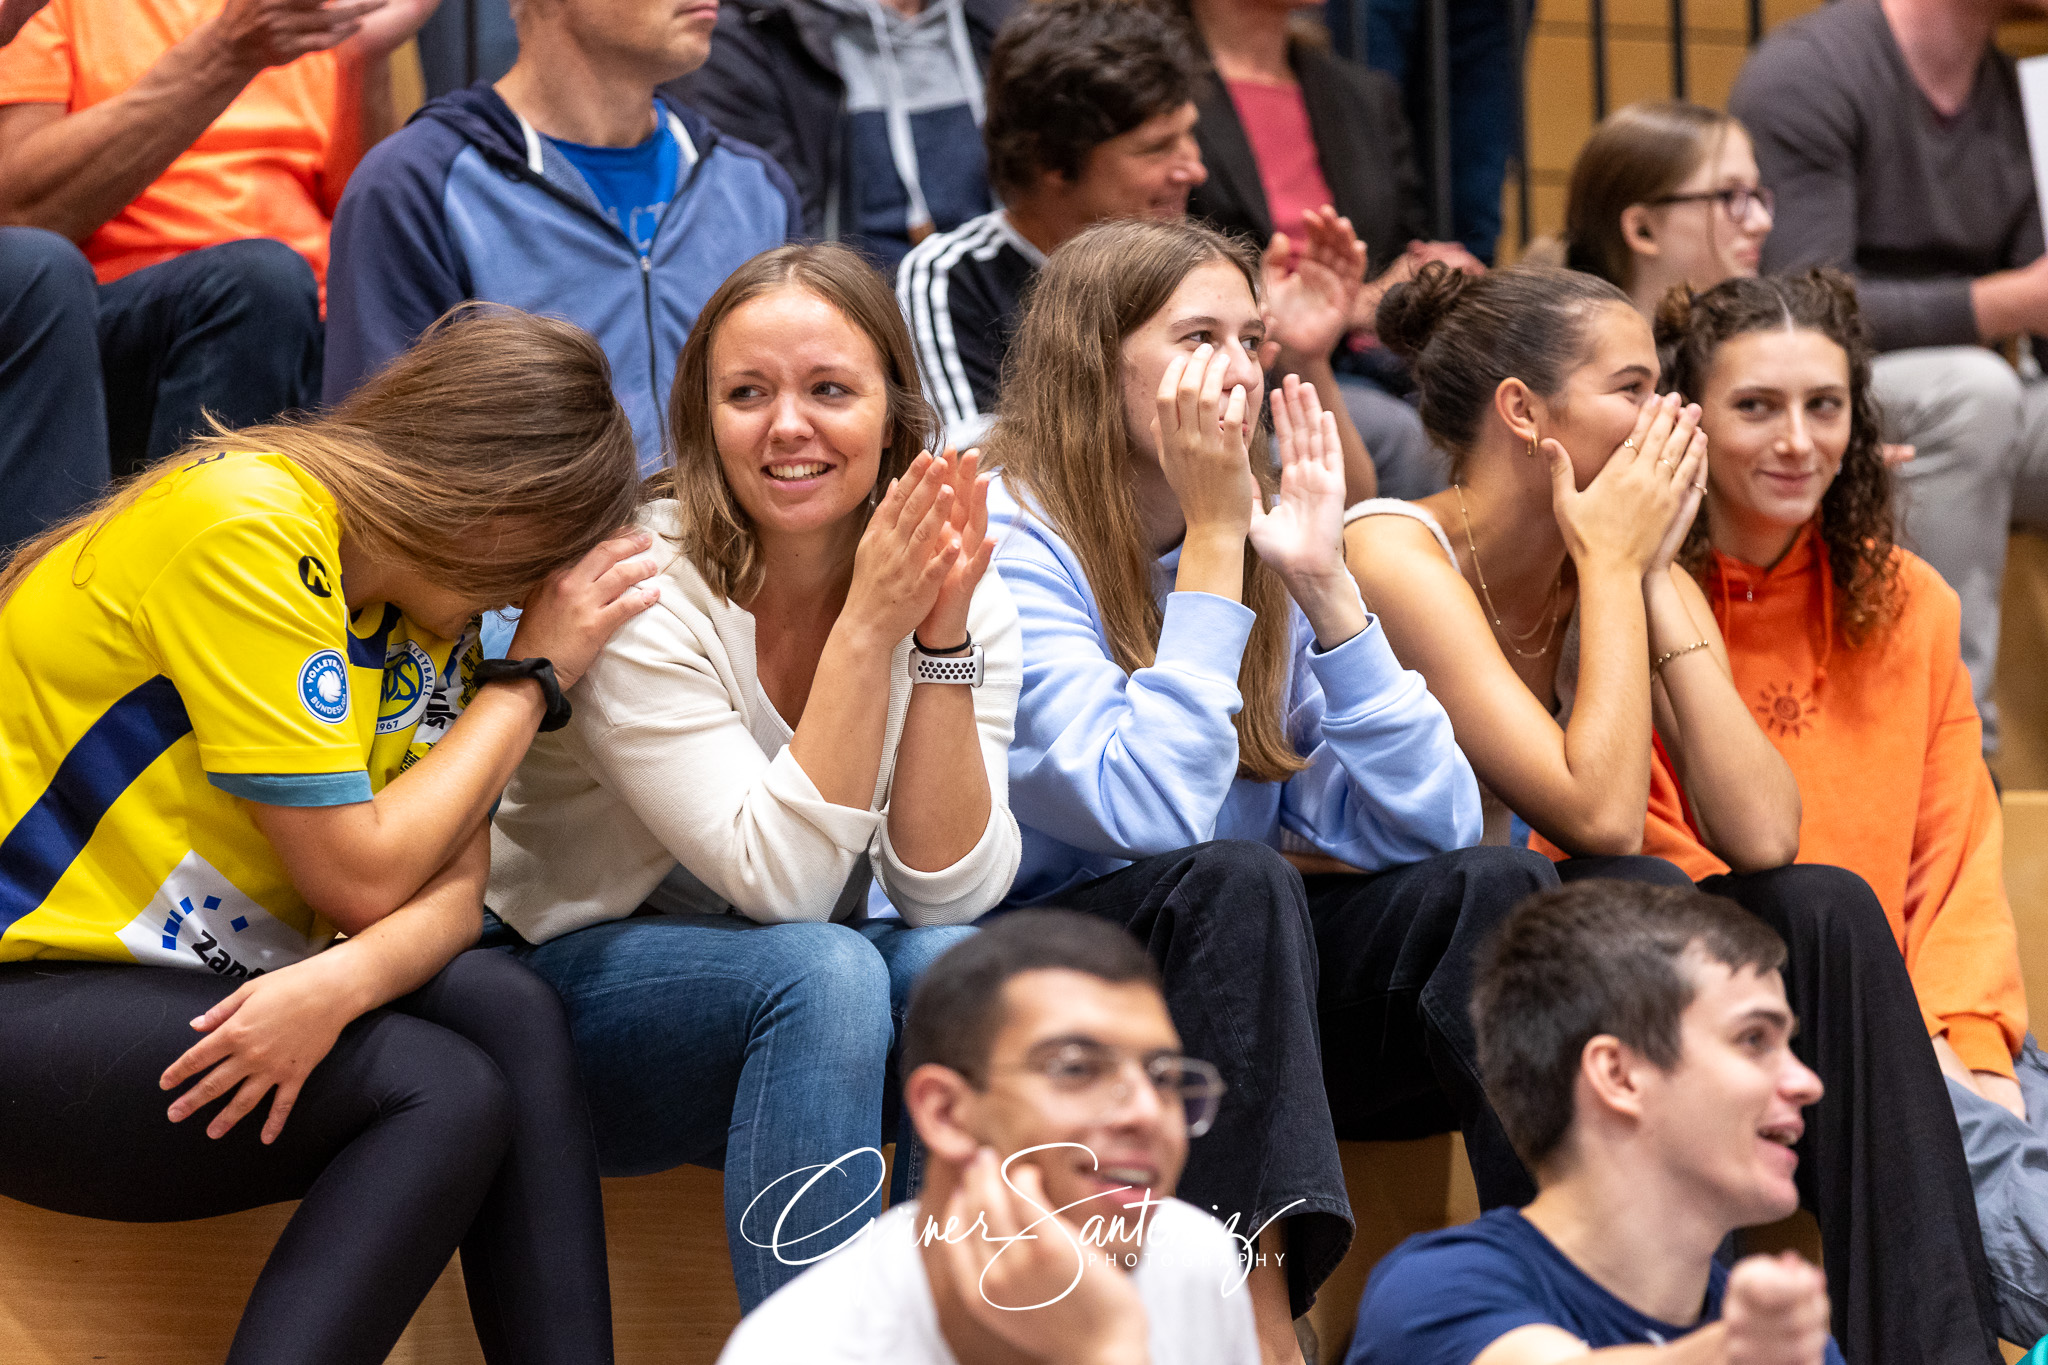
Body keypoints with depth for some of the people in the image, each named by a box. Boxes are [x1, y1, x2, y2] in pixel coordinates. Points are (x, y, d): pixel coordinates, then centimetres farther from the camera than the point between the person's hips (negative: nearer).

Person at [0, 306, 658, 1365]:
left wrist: (339, 982, -25)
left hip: (201, 982, 8)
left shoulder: (423, 595, 8)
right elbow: (361, 878, -19)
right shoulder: (243, 533, -18)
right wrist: (532, 675, -10)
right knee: (443, 1094, -24)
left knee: (510, 1012, -16)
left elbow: (451, 894, -3)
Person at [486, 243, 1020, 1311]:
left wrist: (945, 634, -24)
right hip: (577, 976, -4)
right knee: (825, 970, -33)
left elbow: (947, 890, -15)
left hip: (808, 986, 4)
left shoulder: (962, 593, -6)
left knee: (950, 965, -28)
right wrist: (868, 628, -31)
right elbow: (780, 879, -26)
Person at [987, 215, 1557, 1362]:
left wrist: (1322, 584, -9)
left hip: (1226, 985, 6)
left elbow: (1426, 831, -2)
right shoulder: (1004, 548, -11)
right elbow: (1154, 817, -25)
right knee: (1231, 880, -34)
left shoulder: (1266, 551, 7)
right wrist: (1211, 543, -19)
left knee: (1490, 887, -16)